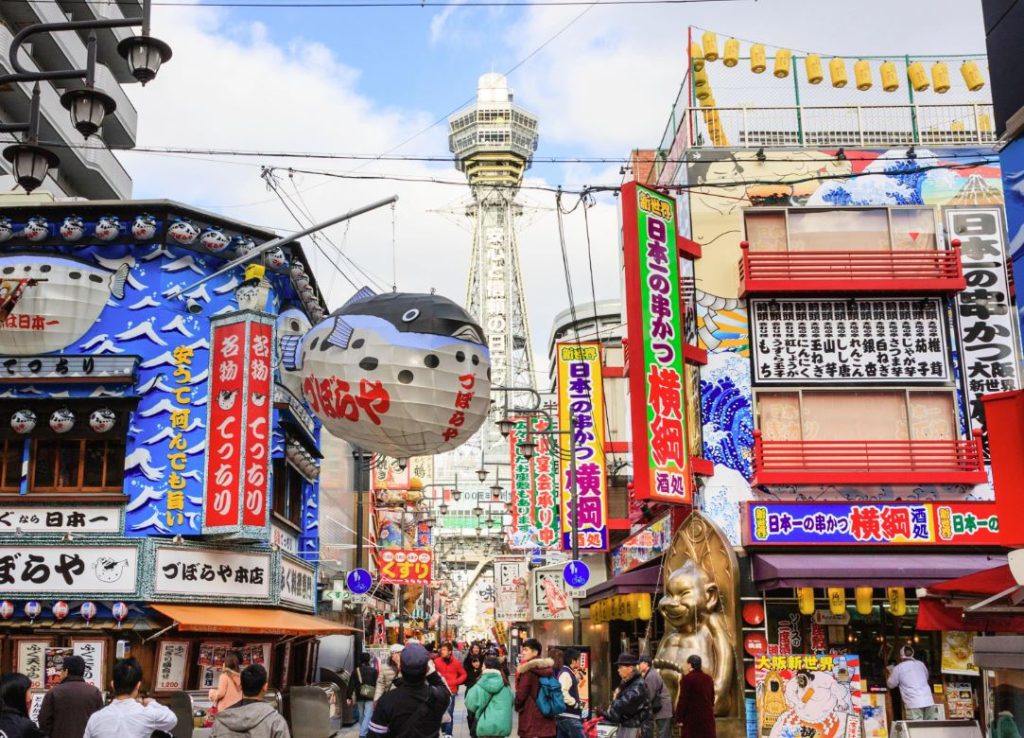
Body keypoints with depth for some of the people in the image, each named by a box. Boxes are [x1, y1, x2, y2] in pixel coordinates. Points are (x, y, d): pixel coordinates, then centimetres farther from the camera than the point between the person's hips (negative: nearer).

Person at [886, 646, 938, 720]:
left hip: (913, 704, -4)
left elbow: (891, 684, 13)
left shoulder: (899, 668, 4)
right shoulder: (921, 664, 15)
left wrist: (890, 673, 30)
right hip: (929, 701, 4)